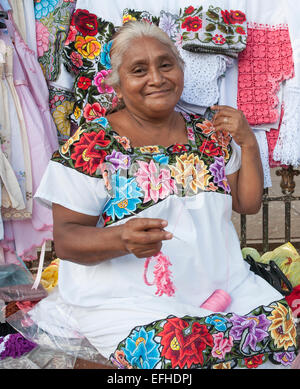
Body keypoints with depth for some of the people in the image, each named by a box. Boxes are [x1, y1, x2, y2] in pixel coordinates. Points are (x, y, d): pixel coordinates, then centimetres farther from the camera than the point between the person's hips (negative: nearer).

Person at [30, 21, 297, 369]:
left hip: (223, 284, 5)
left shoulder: (209, 135, 9)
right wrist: (122, 239, -29)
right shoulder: (93, 144, -7)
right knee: (180, 350, -31)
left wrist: (248, 142, 0)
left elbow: (248, 204, 15)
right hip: (129, 299, -4)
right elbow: (65, 239, -9)